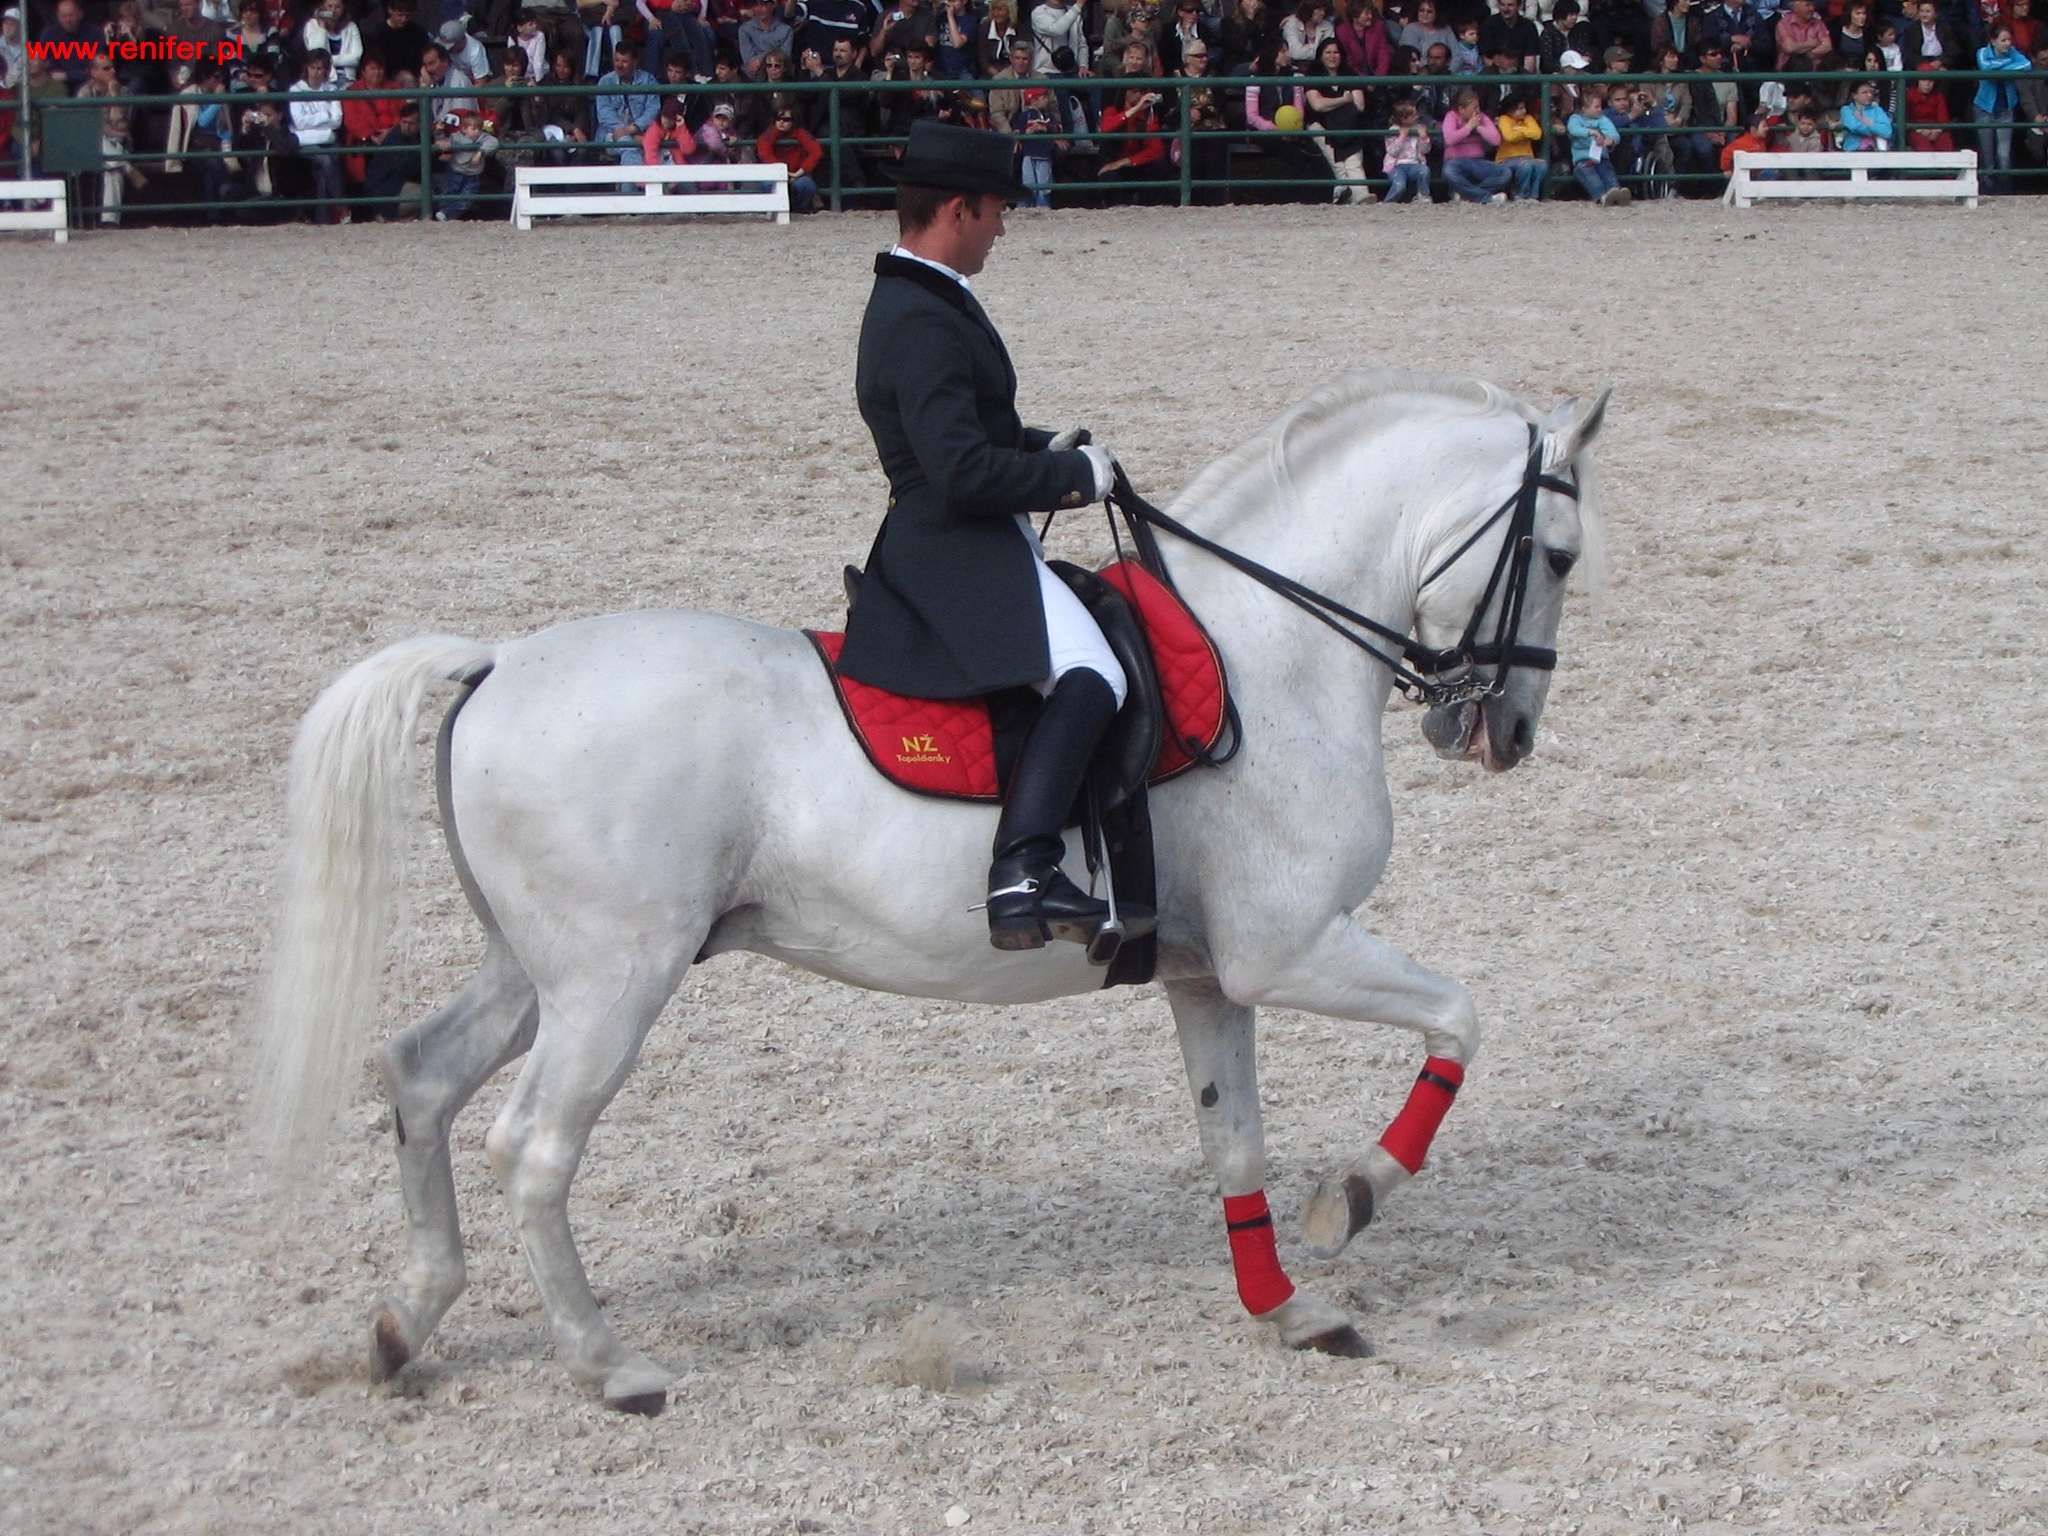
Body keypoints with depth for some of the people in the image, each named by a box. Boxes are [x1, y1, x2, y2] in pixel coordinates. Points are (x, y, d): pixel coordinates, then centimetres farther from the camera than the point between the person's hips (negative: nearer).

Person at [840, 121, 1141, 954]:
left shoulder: (913, 303, 14)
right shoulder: (923, 324, -19)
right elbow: (963, 471, -27)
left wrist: (1045, 447, 11)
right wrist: (1073, 474, -15)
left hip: (961, 550, 11)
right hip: (962, 552, -11)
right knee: (1087, 674, -29)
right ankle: (1023, 873, -40)